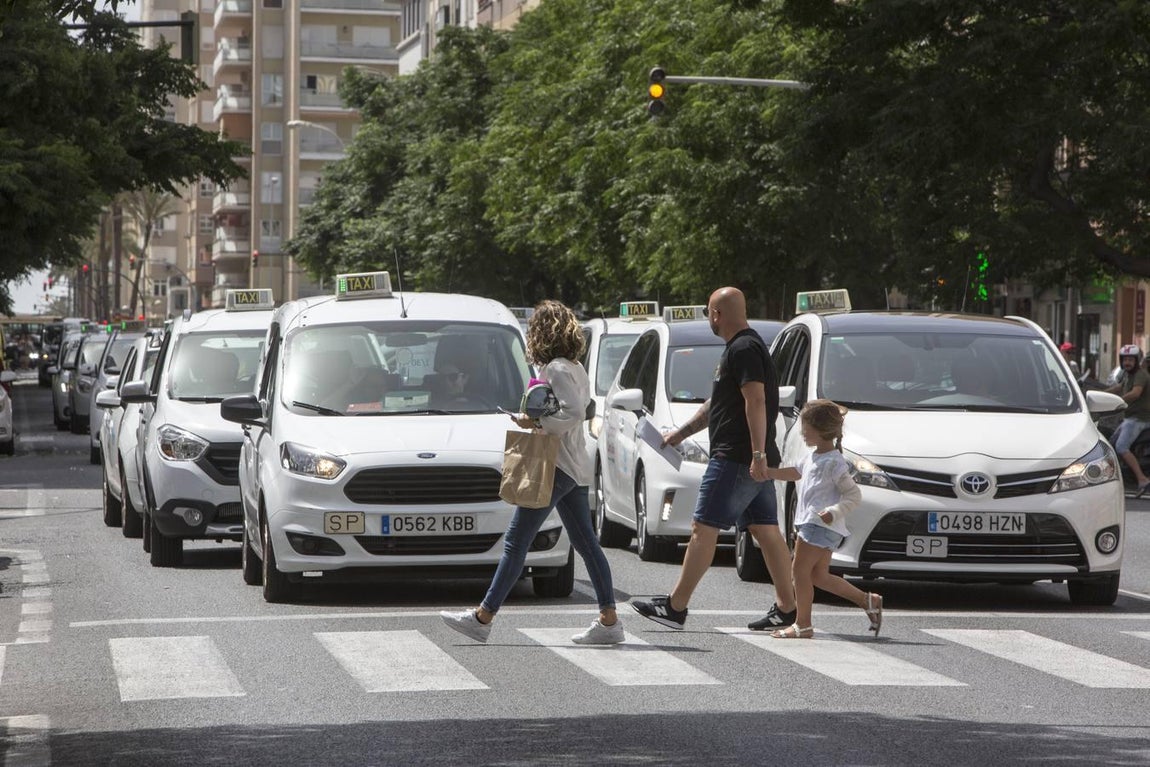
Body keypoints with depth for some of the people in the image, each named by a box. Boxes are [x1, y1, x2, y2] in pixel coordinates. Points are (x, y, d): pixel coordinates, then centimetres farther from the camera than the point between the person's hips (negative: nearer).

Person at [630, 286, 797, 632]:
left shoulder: (743, 349, -12)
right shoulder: (746, 347, 21)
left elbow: (756, 401, -23)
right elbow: (716, 403, 31)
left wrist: (758, 453, -28)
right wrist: (682, 432, 36)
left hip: (736, 459, -10)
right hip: (754, 461, 10)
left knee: (703, 528, -6)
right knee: (766, 531, 8)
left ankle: (676, 606, -4)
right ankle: (786, 607, 6)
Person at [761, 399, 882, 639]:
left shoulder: (834, 463, -14)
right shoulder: (813, 458, 16)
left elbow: (853, 494, -17)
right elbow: (795, 473, 33)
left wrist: (834, 512, -29)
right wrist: (767, 472, 26)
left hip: (821, 525, -10)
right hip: (810, 523, 10)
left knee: (800, 569, -7)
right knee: (819, 575, 11)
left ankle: (802, 624, -2)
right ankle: (868, 601, 14)